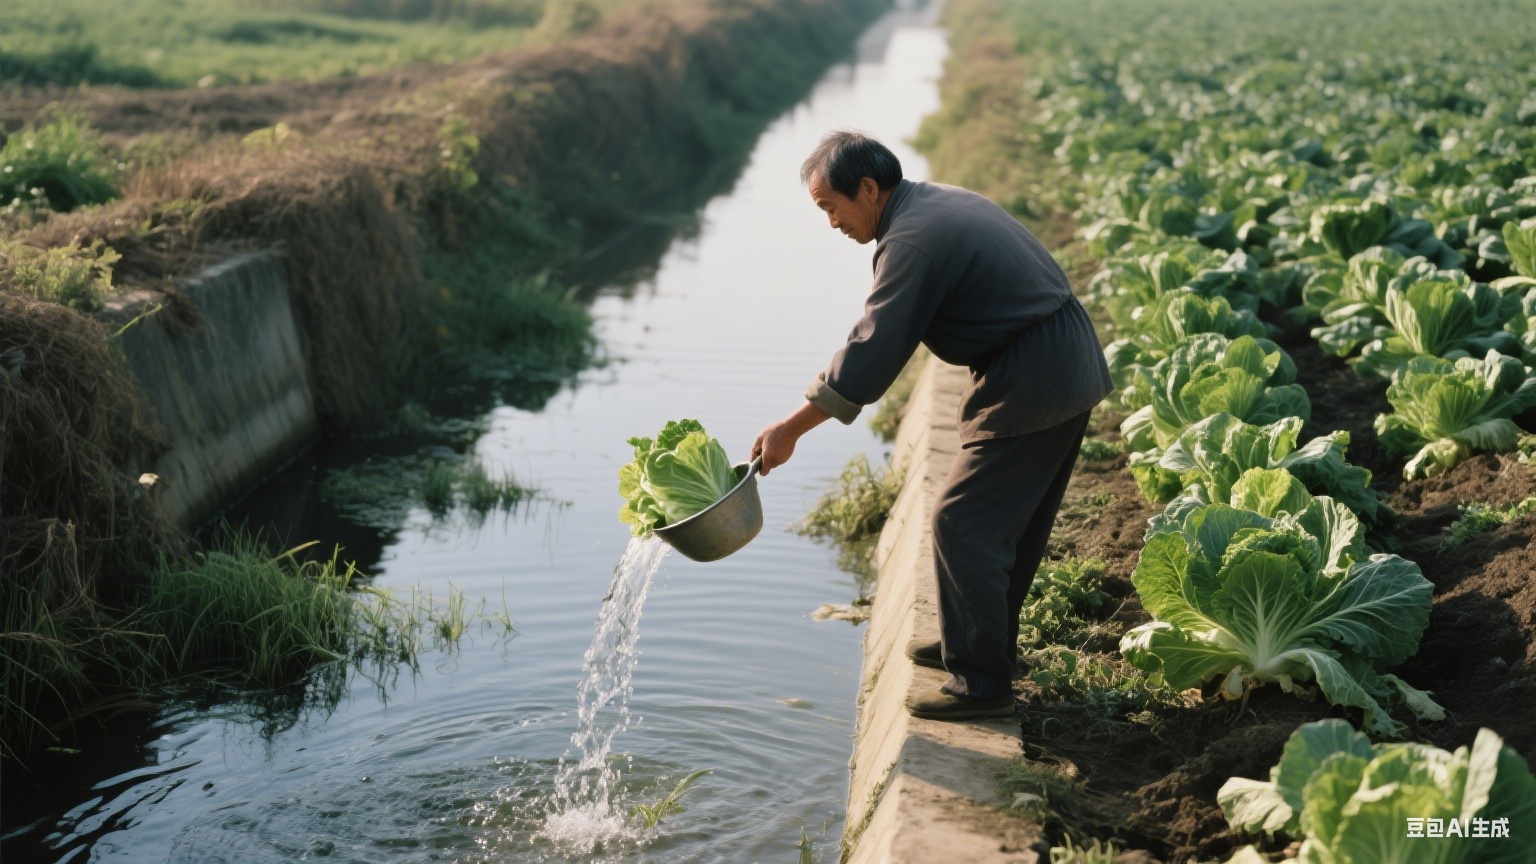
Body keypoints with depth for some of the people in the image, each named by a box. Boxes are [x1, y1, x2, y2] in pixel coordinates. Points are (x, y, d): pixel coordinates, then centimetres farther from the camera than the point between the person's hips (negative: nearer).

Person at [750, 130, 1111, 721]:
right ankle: (985, 642, 33)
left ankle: (981, 682, 0)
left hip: (1032, 383, -11)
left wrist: (790, 429, -14)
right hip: (1071, 363, 11)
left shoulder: (913, 240, -19)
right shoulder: (938, 202, 13)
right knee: (1013, 521, 20)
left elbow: (871, 355, -20)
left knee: (963, 523, -6)